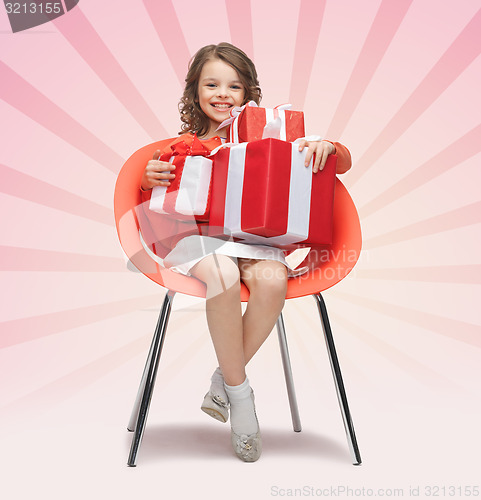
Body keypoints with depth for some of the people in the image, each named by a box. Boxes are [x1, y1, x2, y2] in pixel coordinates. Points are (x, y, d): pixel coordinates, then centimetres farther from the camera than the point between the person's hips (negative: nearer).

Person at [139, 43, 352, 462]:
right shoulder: (184, 144, 12)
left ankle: (222, 384, -9)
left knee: (272, 279, -32)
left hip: (252, 238, 1)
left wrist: (326, 146, -14)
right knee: (223, 275, -35)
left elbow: (343, 163, 9)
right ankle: (240, 393, -13)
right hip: (197, 236, -1)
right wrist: (149, 180, -7)